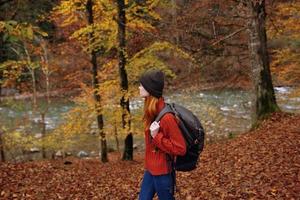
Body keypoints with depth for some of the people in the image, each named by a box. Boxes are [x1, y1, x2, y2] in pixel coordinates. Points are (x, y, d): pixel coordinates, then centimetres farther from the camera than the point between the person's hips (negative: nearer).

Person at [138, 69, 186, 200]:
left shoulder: (166, 117, -24)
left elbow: (180, 149, -21)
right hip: (150, 170, 8)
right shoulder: (152, 112, 3)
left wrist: (157, 137, -25)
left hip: (163, 172, -8)